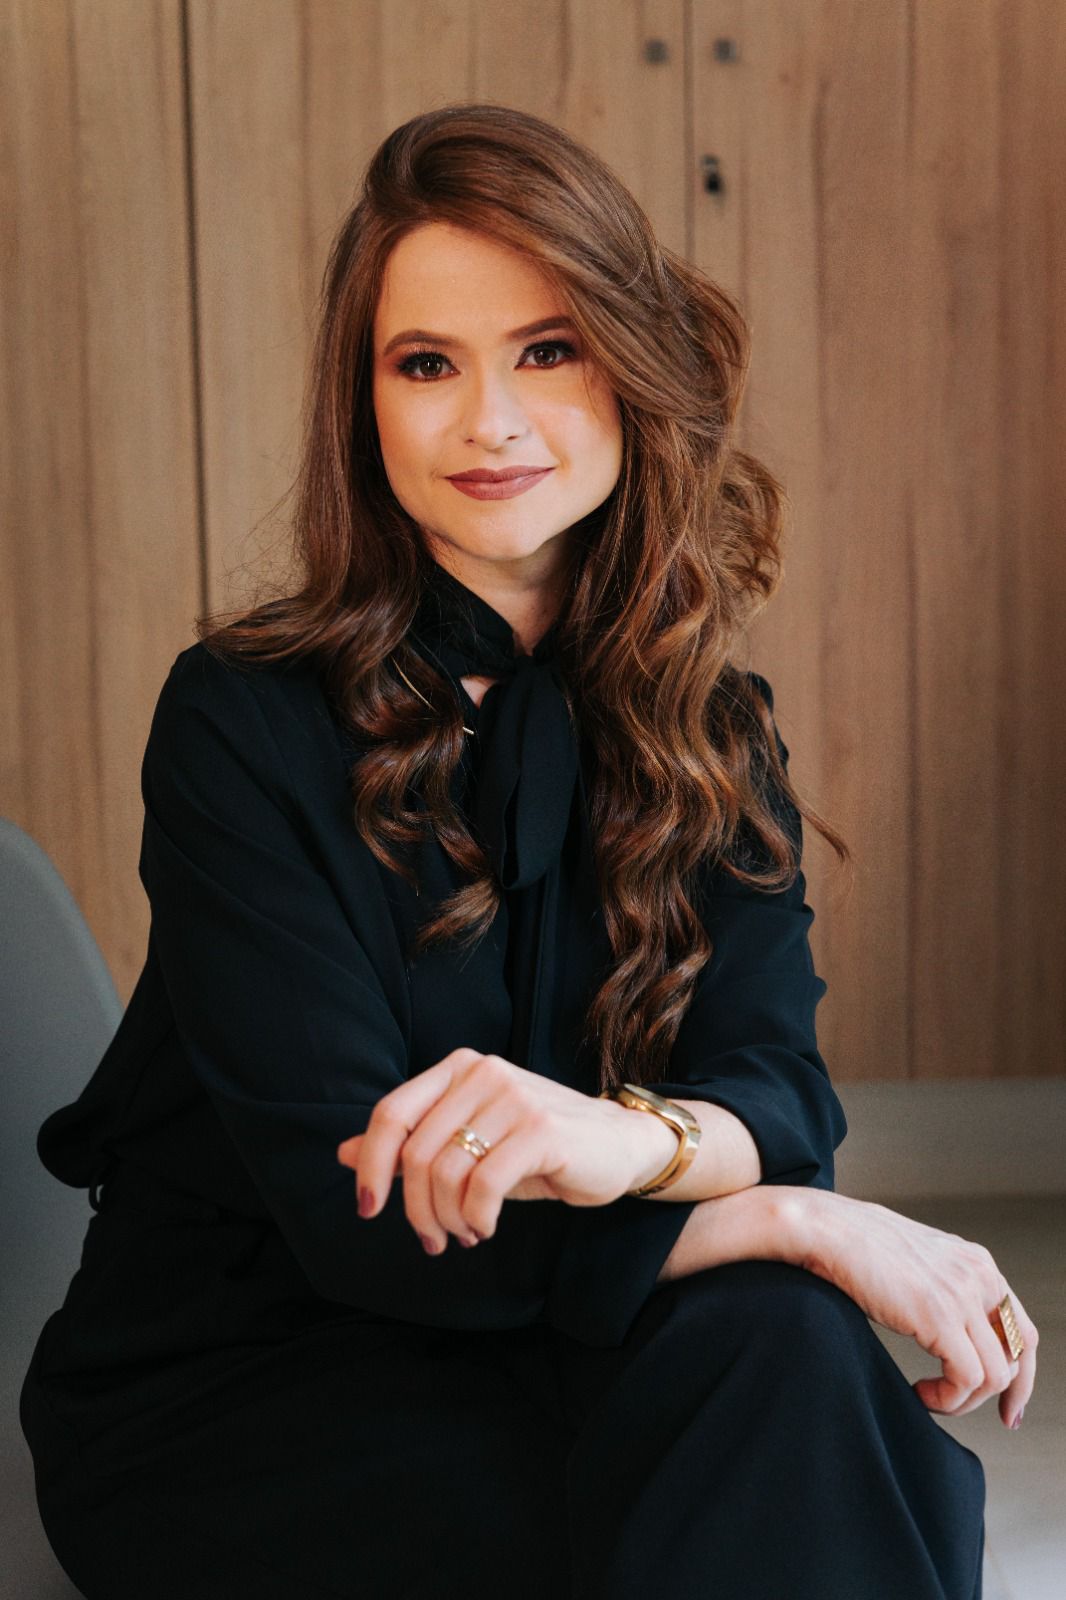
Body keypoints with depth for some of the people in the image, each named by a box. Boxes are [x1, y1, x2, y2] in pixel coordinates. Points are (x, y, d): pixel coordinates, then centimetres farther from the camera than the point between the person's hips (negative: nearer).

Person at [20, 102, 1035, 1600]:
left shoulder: (711, 728, 3)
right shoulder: (244, 720, -12)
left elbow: (780, 1091, -11)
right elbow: (350, 1210, -19)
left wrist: (626, 1137, -36)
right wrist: (792, 1222, -24)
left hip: (523, 1324, 4)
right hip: (226, 1396, -4)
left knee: (773, 1349, -29)